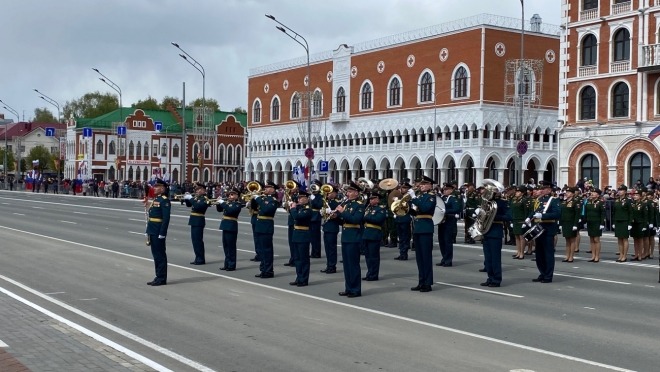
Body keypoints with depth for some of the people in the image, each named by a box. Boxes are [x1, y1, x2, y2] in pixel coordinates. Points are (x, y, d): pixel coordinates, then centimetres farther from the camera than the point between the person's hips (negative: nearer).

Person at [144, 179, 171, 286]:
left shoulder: (164, 200, -14)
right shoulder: (156, 199, 15)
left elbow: (166, 218, -20)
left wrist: (162, 233, -22)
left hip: (159, 232, -10)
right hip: (153, 231, 10)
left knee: (160, 255, -3)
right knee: (156, 254, 14)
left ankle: (161, 278, 4)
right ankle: (159, 277, 21)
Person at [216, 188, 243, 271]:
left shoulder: (238, 204, -9)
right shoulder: (227, 202, 15)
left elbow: (230, 210, -26)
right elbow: (219, 209, 20)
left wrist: (222, 203, -21)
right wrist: (218, 203, 2)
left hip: (232, 227, -8)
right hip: (225, 226, 8)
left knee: (231, 246, -3)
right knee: (226, 246, 12)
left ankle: (232, 265, 1)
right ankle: (227, 264, 19)